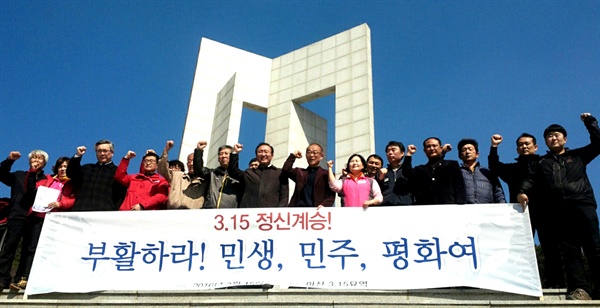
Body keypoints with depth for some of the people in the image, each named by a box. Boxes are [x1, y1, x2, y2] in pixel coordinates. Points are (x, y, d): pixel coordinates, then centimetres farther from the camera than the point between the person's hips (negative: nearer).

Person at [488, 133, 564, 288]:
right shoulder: (512, 168, 22)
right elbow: (494, 167, 7)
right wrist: (494, 147, 0)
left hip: (545, 211, -1)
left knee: (551, 248, -2)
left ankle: (555, 283, 1)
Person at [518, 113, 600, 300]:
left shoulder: (577, 156, 21)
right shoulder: (543, 163, 22)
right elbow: (532, 179, 11)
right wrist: (523, 191, -8)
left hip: (583, 205, -1)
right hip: (560, 211, 1)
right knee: (570, 250, -4)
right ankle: (579, 288, -6)